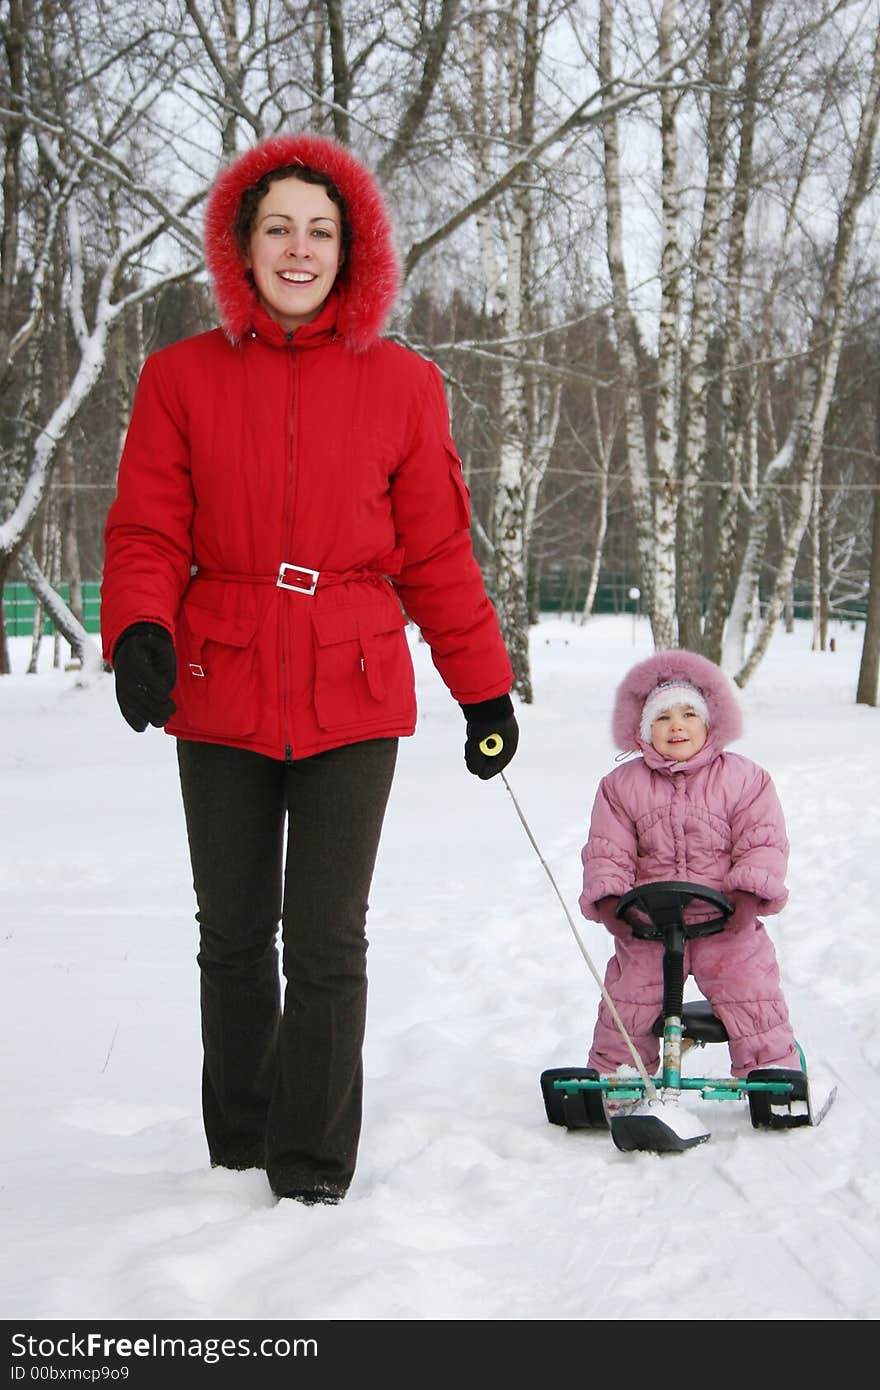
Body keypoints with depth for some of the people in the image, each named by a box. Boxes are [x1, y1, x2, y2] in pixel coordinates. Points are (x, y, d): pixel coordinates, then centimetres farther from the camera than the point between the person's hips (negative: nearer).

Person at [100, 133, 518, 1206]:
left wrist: (486, 690, 6)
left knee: (326, 942, -5)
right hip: (219, 695, 1)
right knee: (233, 936, 12)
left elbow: (437, 552, 7)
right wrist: (140, 633, -17)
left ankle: (314, 1170, 9)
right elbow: (146, 534, 2)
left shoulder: (401, 384, 4)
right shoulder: (183, 378, 3)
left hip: (353, 697, -1)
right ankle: (237, 1153, 29)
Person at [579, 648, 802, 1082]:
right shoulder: (622, 786, 6)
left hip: (725, 922, -1)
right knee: (626, 1002, 0)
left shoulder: (744, 778, 2)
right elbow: (607, 851, 4)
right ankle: (612, 1077, 19)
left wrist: (750, 892, -19)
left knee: (753, 997, -9)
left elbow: (763, 843, -2)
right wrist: (607, 897, -13)